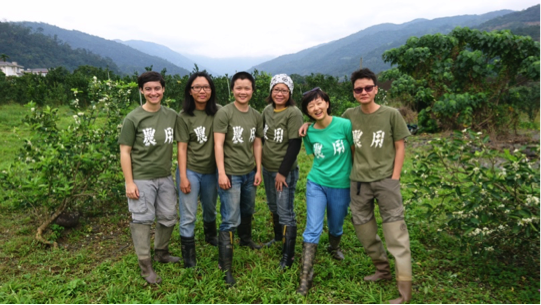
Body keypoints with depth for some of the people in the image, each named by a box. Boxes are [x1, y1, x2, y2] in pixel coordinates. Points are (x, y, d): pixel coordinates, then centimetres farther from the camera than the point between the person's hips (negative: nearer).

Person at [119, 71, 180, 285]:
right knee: (142, 220, 3)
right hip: (141, 179, -4)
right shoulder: (133, 119, -8)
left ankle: (161, 253, 36)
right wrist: (129, 182, -11)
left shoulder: (172, 116, 2)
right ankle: (145, 265, 17)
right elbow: (125, 152, -7)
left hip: (165, 177, 4)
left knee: (169, 218, 13)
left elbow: (175, 144, 12)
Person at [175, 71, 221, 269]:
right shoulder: (184, 116, -9)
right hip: (190, 171, -3)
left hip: (211, 171, 3)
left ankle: (211, 236, 52)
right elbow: (182, 148, -8)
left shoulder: (218, 112, -4)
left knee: (210, 209, 23)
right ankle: (189, 258, 16)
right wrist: (183, 177, -12)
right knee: (188, 217, 1)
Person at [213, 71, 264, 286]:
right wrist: (221, 173, -17)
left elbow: (257, 144, 12)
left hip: (250, 172, 6)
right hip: (231, 173, -6)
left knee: (247, 211, 23)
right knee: (231, 220, -5)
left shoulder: (256, 116, 6)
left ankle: (246, 238, 49)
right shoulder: (224, 113, -10)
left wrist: (258, 170, 9)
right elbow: (218, 144, -13)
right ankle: (225, 266, 4)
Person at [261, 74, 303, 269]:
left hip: (285, 171, -7)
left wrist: (282, 172, -17)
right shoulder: (267, 110, 4)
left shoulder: (293, 113, -15)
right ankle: (278, 237, 43)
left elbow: (295, 145, -17)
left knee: (285, 213, -1)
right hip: (267, 168, 7)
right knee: (273, 207, 21)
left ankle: (288, 256, 9)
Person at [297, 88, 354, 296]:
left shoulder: (344, 125, -14)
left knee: (336, 226, 19)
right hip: (316, 184, 1)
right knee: (313, 229, -5)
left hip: (341, 186, -1)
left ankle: (334, 248, 53)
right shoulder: (309, 133, -5)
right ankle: (306, 276, 3)